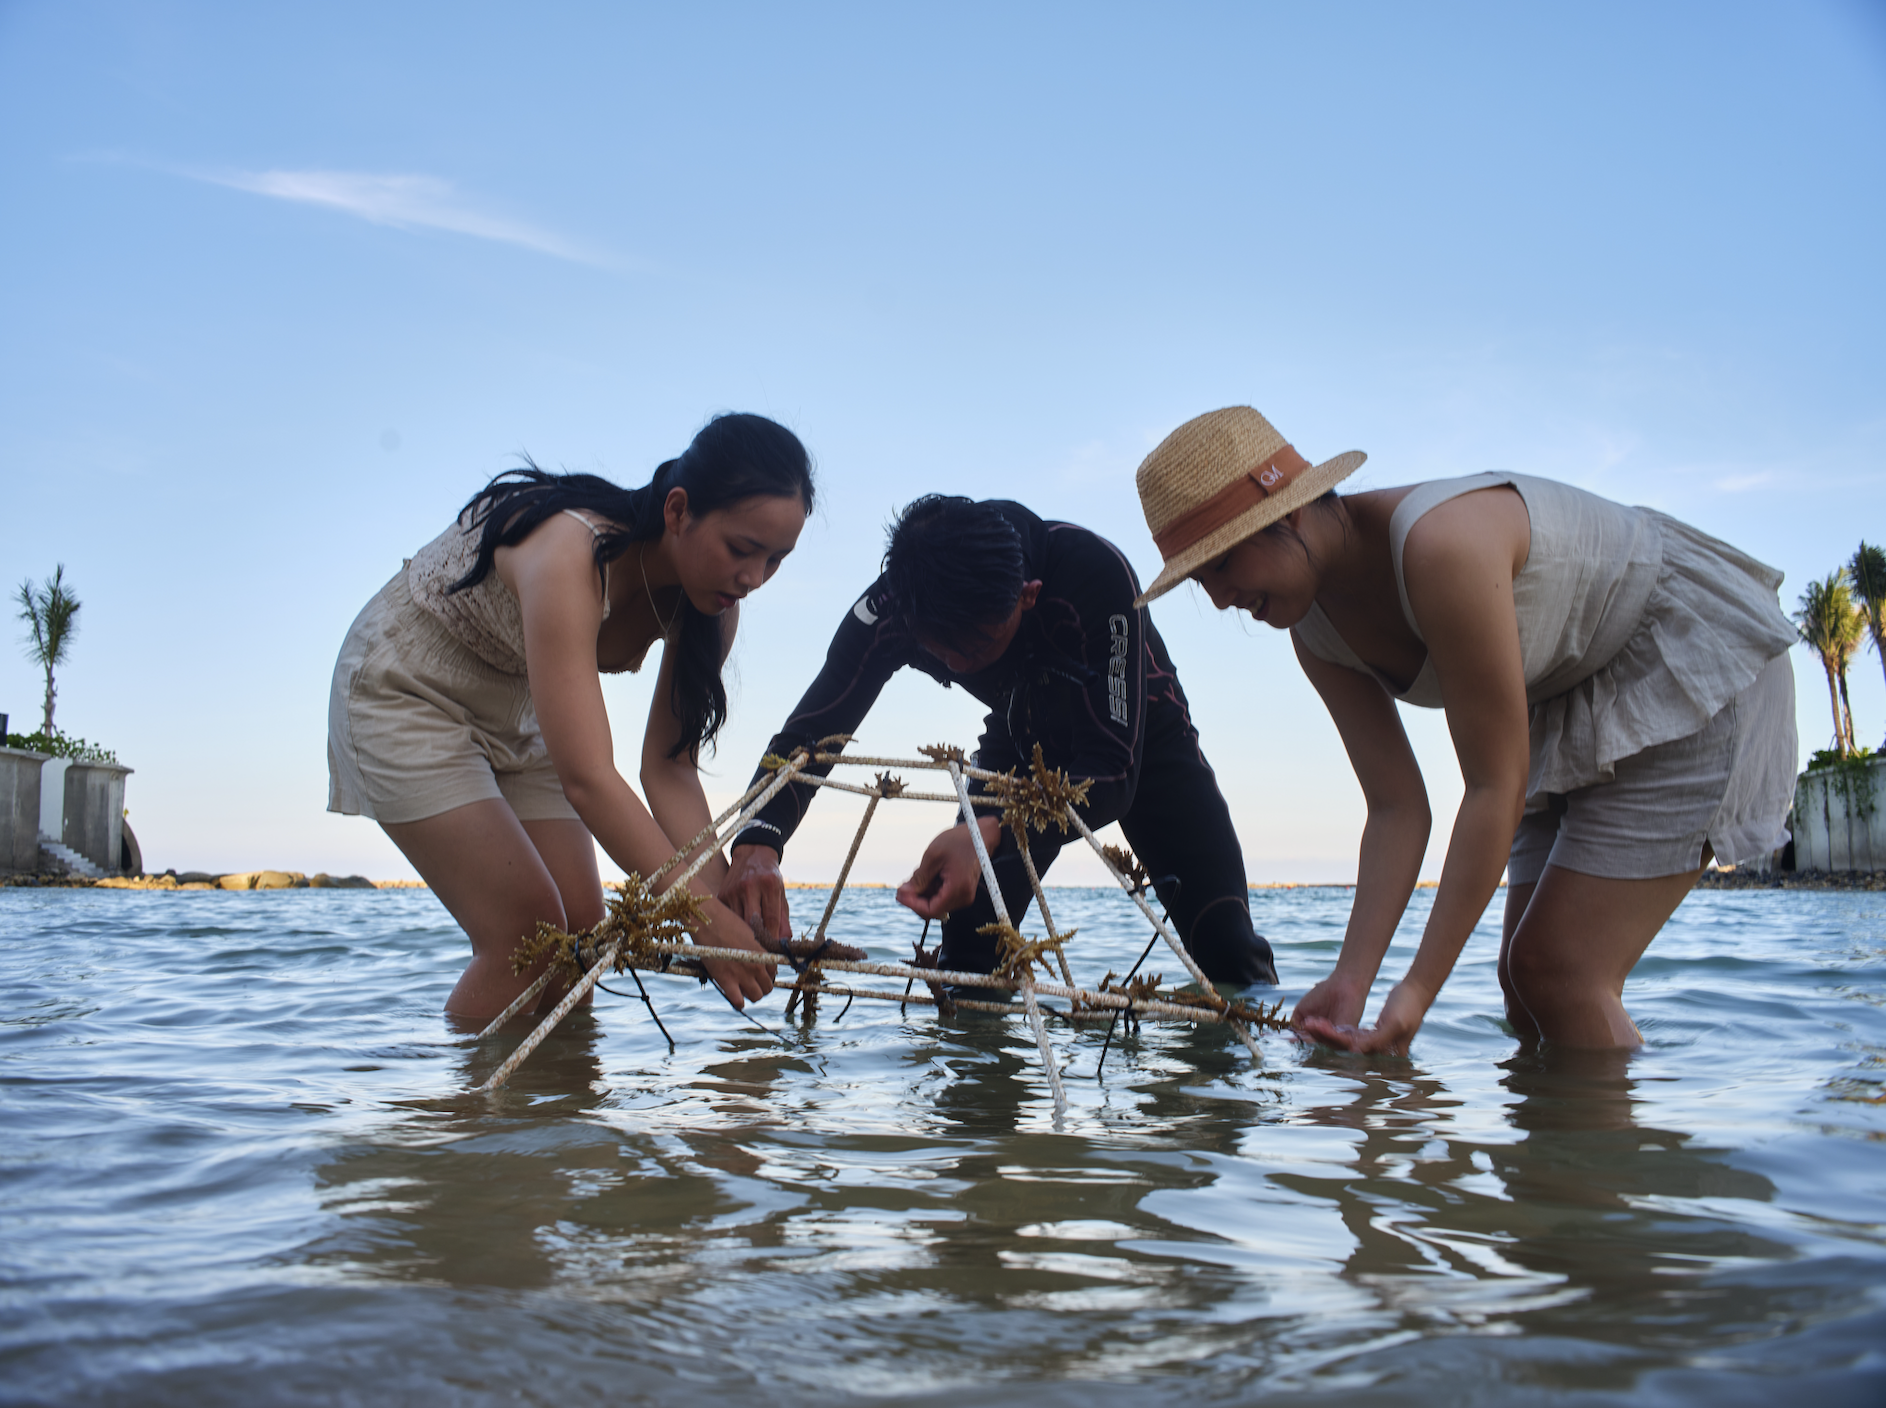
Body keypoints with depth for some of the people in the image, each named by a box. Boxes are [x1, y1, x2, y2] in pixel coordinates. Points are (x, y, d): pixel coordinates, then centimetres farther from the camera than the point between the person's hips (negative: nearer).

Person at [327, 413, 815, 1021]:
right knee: (527, 932, -17)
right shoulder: (569, 553, -38)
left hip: (517, 712, 7)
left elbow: (668, 767, -13)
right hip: (404, 692, -6)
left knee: (582, 930, -4)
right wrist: (704, 917, -46)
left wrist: (722, 892, -27)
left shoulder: (712, 603, -15)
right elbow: (587, 779, -43)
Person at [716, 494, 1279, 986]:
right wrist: (757, 844, -48)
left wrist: (989, 833, -57)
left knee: (1228, 952, -14)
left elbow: (1114, 773, -40)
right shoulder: (891, 609, -31)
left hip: (1137, 733, -2)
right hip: (1023, 741, 3)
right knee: (967, 957, -9)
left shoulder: (1096, 573, -42)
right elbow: (807, 733, -26)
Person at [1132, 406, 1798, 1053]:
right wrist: (1351, 979, -17)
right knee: (1526, 982, 5)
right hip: (1574, 707, 8)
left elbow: (1496, 787, -31)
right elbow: (1398, 809, -7)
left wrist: (1420, 987, -28)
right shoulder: (1317, 632, -8)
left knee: (1557, 976, -14)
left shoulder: (1438, 543, -35)